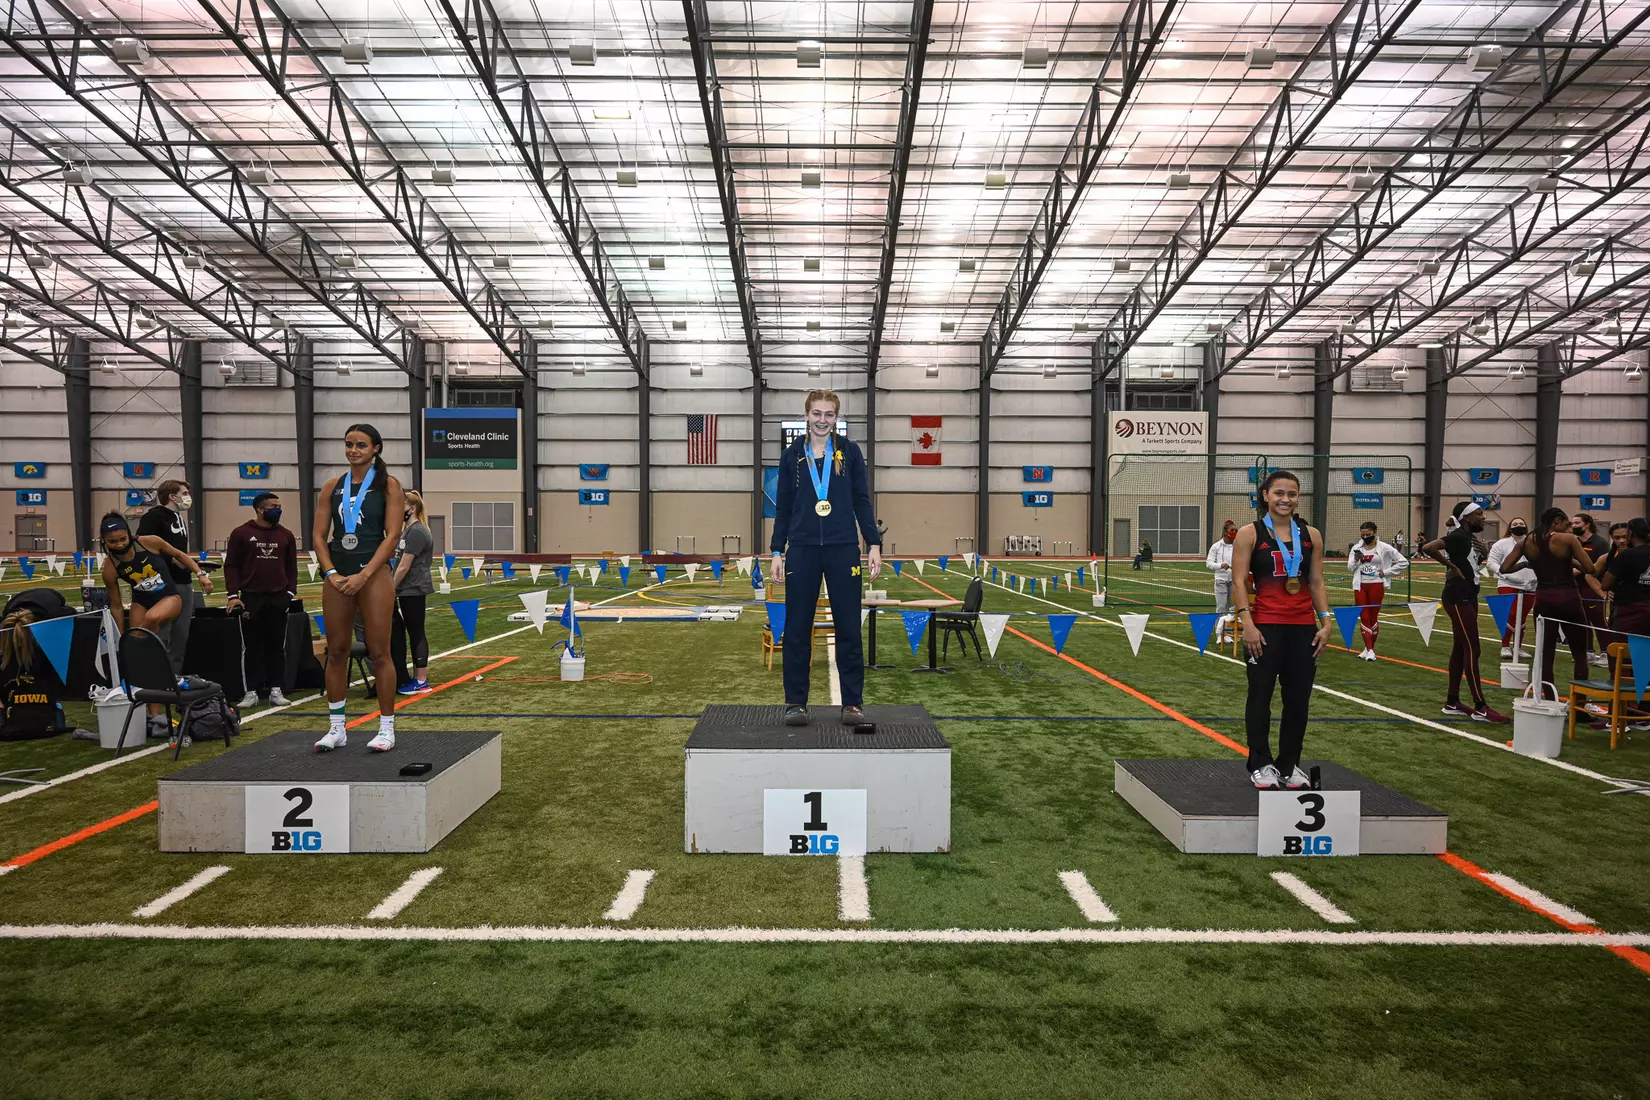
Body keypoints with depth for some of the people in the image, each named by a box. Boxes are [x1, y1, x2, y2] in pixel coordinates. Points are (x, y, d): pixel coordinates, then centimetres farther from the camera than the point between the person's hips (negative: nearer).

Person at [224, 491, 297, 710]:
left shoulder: (286, 535, 9)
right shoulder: (241, 533, 1)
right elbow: (231, 565, 0)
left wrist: (290, 593, 2)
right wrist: (233, 595, -7)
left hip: (278, 599, 2)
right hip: (250, 598, -2)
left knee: (277, 645, 6)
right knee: (251, 646, 3)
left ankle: (275, 690, 13)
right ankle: (251, 692, 9)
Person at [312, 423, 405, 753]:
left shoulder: (387, 485, -1)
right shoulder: (332, 487, 11)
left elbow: (393, 535, -8)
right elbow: (320, 536, 9)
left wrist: (363, 575, -14)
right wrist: (331, 573, -6)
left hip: (373, 574, -4)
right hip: (337, 577, 4)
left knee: (379, 652, -2)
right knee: (336, 652, 8)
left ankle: (386, 728, 8)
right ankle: (336, 728, 18)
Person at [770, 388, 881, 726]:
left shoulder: (849, 451, 4)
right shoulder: (792, 455, 6)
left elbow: (862, 501, 5)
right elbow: (783, 507, 8)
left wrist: (874, 545, -2)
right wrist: (777, 552, 3)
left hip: (843, 549, -1)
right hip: (802, 550, 1)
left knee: (848, 628, 3)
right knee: (797, 629, 4)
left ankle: (853, 703, 13)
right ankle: (796, 702, 15)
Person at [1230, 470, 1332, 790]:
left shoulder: (1311, 535, 8)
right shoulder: (1250, 534, -2)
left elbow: (1316, 583, 11)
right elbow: (1239, 582, -6)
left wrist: (1325, 622, 2)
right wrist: (1247, 622, -15)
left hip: (1303, 626, 4)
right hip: (1264, 626, -3)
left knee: (1298, 699, 7)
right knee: (1260, 696, 4)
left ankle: (1290, 765, 22)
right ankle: (1261, 765, 17)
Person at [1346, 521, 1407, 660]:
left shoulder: (1385, 548, -6)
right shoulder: (1356, 547, 2)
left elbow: (1404, 562, -2)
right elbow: (1350, 568, 3)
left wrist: (1386, 572, -7)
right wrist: (1356, 560, -17)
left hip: (1376, 585, -3)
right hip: (1360, 586, 3)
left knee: (1373, 617, 6)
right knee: (1363, 617, 2)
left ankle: (1370, 648, 18)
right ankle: (1368, 650, 8)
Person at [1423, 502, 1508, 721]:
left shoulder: (1469, 537, 12)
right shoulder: (1459, 536, -16)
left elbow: (1478, 561, 24)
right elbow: (1429, 547, -31)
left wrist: (1481, 550, 2)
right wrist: (1451, 566, -20)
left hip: (1468, 597, 10)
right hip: (1458, 598, -10)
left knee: (1460, 648, 12)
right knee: (1472, 649, -7)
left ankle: (1452, 702, 18)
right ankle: (1480, 708, -4)